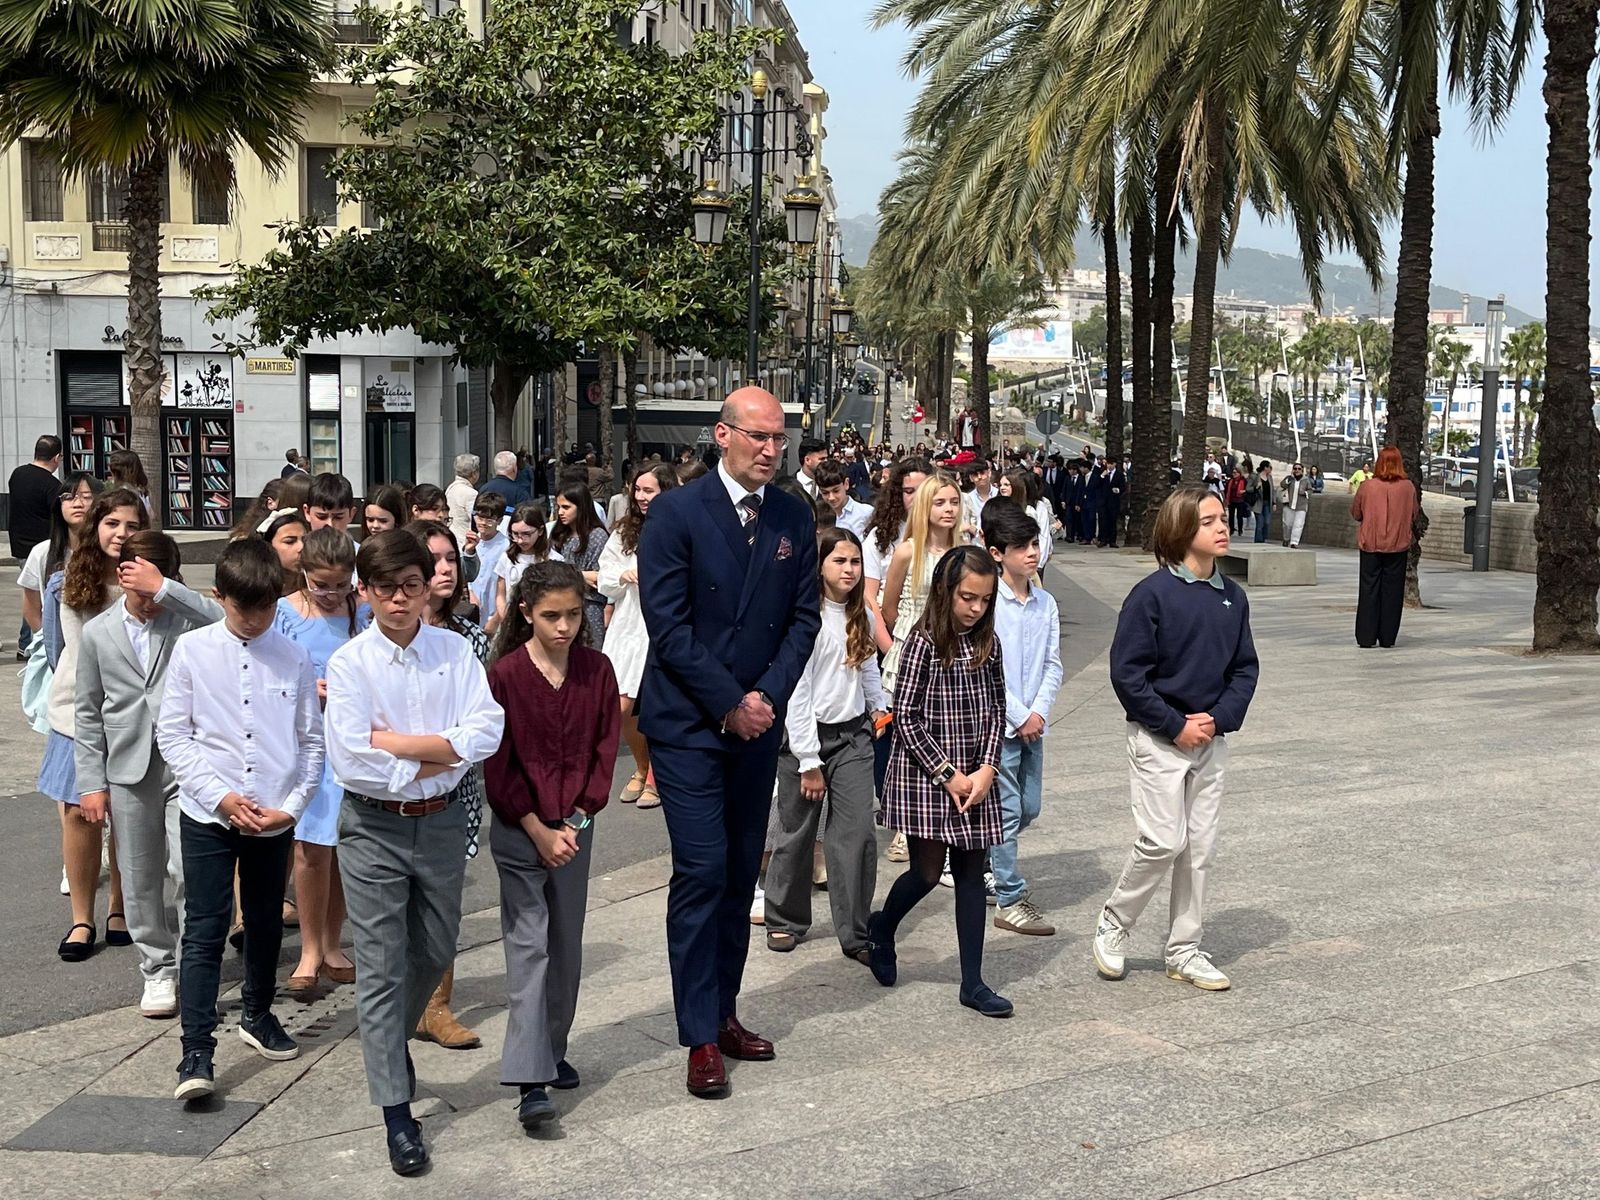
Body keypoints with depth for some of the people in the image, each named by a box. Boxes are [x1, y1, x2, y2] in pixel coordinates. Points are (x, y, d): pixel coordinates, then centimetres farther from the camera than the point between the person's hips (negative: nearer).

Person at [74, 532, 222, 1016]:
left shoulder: (185, 616, -1)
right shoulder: (98, 633, 6)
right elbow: (89, 713, 9)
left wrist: (163, 588, -25)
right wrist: (91, 781, 4)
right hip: (130, 771, 3)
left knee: (187, 869, -11)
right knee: (140, 878, 9)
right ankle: (159, 970, 24)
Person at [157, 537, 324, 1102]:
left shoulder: (293, 658, -1)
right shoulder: (192, 651, -3)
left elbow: (312, 742, 3)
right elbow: (173, 735, -3)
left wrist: (290, 805, -7)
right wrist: (222, 797, -11)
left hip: (275, 818, 2)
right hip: (207, 815, -2)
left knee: (266, 923, 17)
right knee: (205, 929, -5)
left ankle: (258, 1014, 38)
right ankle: (196, 1053, -1)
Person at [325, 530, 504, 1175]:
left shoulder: (455, 652, -2)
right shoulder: (350, 663, -9)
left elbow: (486, 732, -15)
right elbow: (352, 762, -18)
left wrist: (397, 742, -20)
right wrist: (439, 756, -13)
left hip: (443, 822, 3)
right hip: (374, 828, -3)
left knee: (435, 953, 18)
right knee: (382, 969, 2)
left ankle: (392, 1039, 48)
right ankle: (397, 1114, 12)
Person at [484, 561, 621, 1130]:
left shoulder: (597, 670, 0)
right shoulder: (505, 675, -10)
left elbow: (605, 748, 3)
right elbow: (498, 767, -8)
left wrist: (577, 818, -6)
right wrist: (539, 832, -11)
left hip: (574, 828, 4)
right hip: (519, 831, -4)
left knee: (566, 946, 11)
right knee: (528, 946, -6)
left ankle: (552, 1051, 28)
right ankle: (530, 1081, -7)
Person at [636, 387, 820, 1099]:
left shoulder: (793, 518, 5)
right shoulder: (677, 513, -9)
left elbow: (804, 617, 6)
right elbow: (668, 624, -13)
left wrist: (768, 696, -7)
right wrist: (729, 704, -14)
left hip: (758, 720, 5)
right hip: (688, 723, -5)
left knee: (742, 874, 11)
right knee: (703, 873, -6)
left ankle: (724, 1012, 23)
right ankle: (701, 1038, 3)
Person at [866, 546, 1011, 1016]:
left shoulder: (989, 645, 5)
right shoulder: (923, 643, -11)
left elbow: (997, 711, 8)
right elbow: (906, 717, -12)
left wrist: (985, 771, -5)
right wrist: (947, 775, -12)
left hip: (975, 778, 5)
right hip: (925, 775, -5)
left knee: (971, 873, 6)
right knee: (927, 872, -1)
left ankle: (973, 982, 12)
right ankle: (881, 928, 30)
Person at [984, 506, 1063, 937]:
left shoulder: (1046, 603, 6)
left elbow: (1053, 665, 8)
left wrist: (1039, 712, -6)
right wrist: (1020, 716, -12)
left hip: (1033, 722, 6)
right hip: (998, 722, -6)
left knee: (1029, 808, 13)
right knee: (1007, 810, -2)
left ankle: (985, 860, 36)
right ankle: (1010, 901, 5)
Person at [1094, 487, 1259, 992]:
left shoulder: (1232, 597, 4)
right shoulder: (1153, 593, -14)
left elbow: (1245, 667, 9)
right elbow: (1126, 671, -15)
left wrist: (1219, 717, -8)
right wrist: (1176, 726, -15)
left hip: (1210, 738, 6)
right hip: (1158, 739, -6)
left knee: (1200, 846, 9)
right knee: (1162, 842, -8)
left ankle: (1184, 950, 21)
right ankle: (1113, 924, 15)